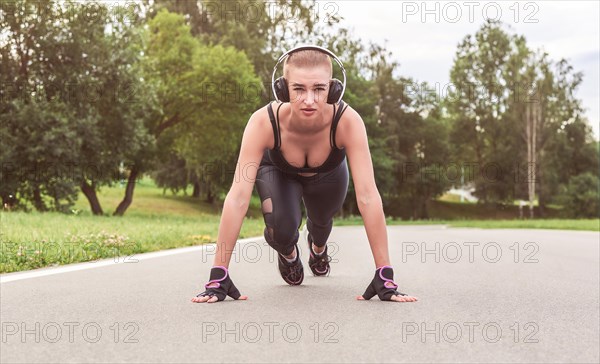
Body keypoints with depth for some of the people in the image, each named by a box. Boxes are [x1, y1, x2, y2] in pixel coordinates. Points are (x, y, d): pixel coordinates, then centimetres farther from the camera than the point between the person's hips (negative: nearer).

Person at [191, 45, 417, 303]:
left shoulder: (348, 121, -42)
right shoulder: (263, 122, -42)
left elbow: (368, 196, -43)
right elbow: (238, 197, -43)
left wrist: (384, 276, -45)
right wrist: (218, 276, -45)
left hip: (327, 174, 1)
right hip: (278, 171, -1)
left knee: (321, 222, 22)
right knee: (282, 229, -24)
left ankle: (318, 246, 63)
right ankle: (288, 254, 17)